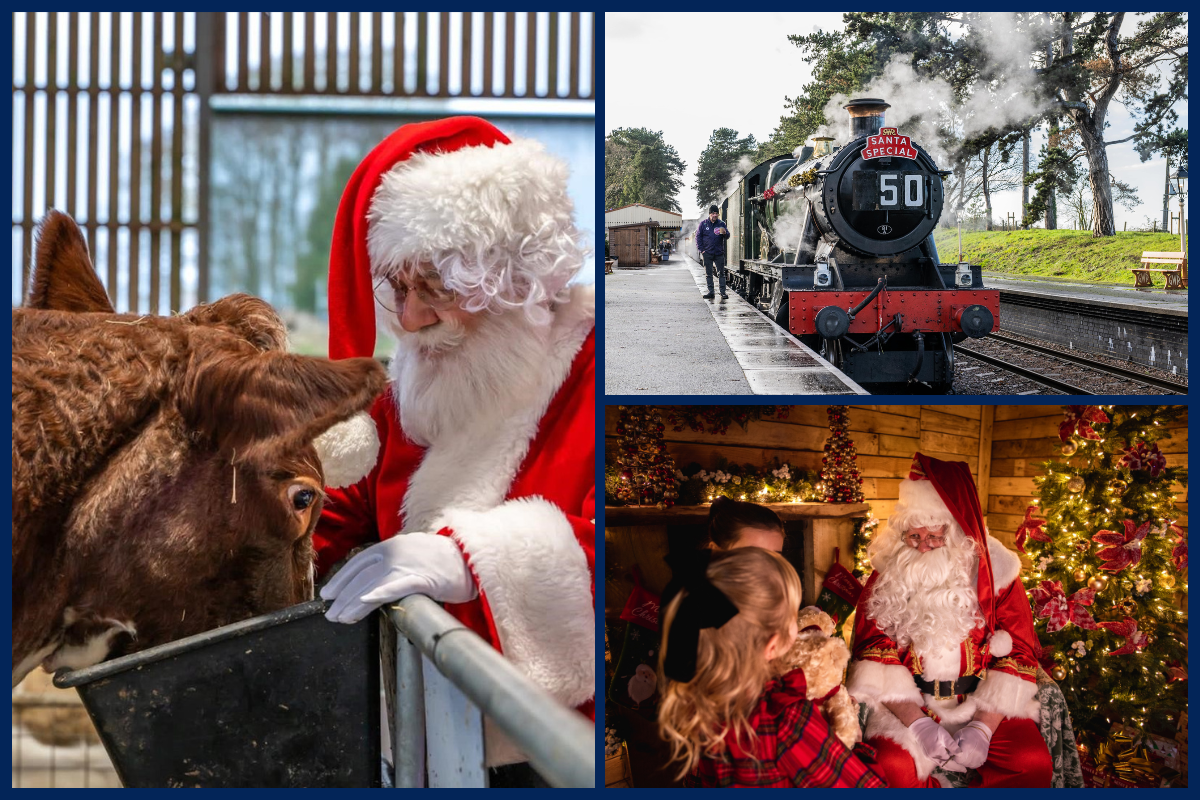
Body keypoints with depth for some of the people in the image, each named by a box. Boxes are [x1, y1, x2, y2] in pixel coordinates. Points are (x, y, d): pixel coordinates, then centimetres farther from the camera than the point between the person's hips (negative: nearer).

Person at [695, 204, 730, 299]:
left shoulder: (721, 224, 6)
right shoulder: (703, 224, 4)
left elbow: (727, 236, 1)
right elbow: (698, 237, 6)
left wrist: (725, 233, -23)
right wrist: (701, 250, -3)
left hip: (719, 253, 0)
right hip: (707, 253, 0)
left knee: (721, 273, -2)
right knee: (708, 274, 4)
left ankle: (723, 292, -2)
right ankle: (710, 292, 9)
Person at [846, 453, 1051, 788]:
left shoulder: (993, 574, 1)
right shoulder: (886, 577, 2)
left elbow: (1018, 653, -1)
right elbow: (873, 652, -3)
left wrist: (984, 726, -15)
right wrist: (916, 722, -17)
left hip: (982, 701, 1)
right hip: (907, 704, -1)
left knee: (1033, 763, -25)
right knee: (892, 766, -30)